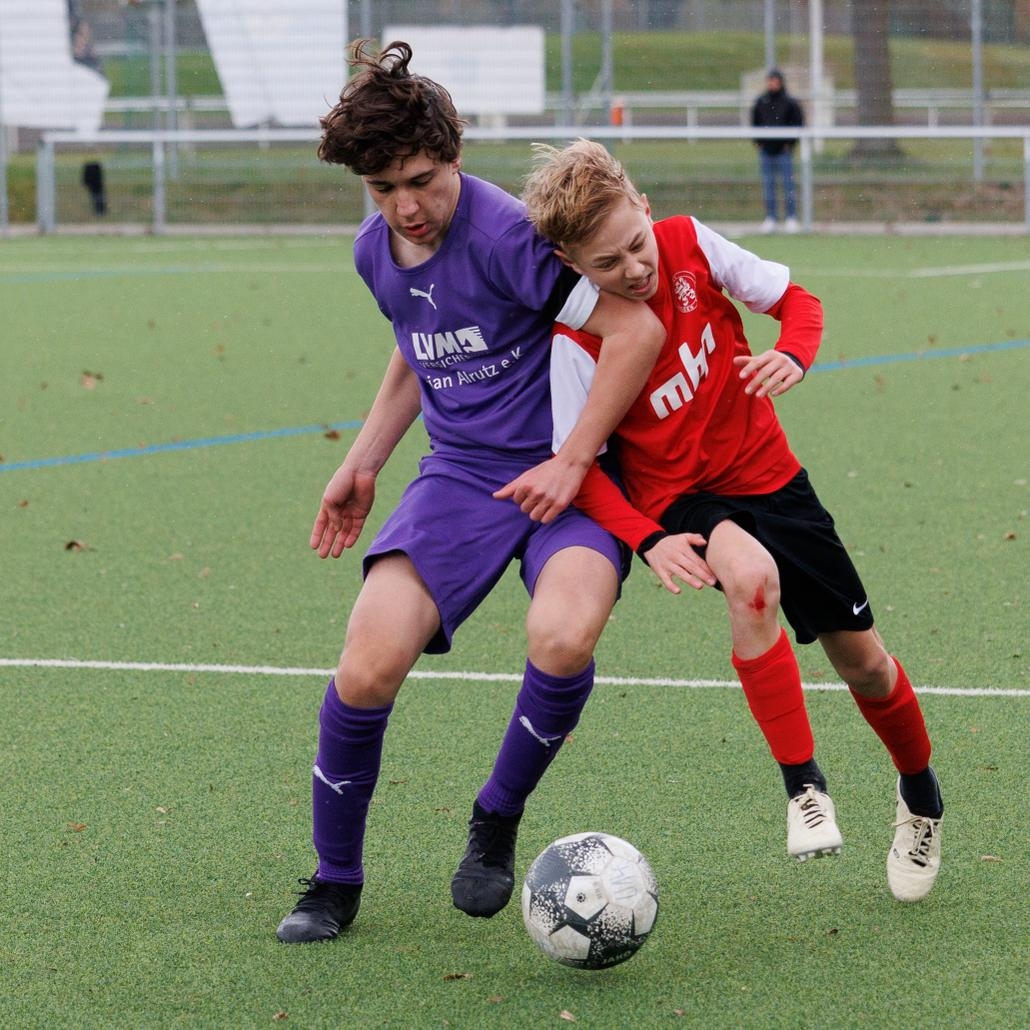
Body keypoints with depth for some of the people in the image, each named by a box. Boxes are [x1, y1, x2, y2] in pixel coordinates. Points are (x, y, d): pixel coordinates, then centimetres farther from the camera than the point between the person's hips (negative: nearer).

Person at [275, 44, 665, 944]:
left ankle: (497, 823, -5)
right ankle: (335, 882, 8)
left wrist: (571, 463, -17)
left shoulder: (506, 233, -19)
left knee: (563, 637, -35)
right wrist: (364, 463, 20)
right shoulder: (376, 251, 6)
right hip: (459, 474, 5)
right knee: (367, 668, -15)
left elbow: (636, 331, -20)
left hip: (562, 475, -5)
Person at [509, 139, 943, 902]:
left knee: (862, 661, 8)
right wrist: (646, 540, -32)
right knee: (750, 577, -39)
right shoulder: (577, 342, -21)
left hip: (768, 473, 4)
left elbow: (795, 299, -1)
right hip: (678, 499, -4)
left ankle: (921, 798, 39)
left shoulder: (688, 243, -13)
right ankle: (802, 784, -26)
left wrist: (793, 354, -24)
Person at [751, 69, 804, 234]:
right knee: (768, 185, 5)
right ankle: (770, 218, 9)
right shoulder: (760, 101, 8)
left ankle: (791, 218, 2)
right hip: (765, 150, 3)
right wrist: (757, 141, 5)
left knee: (787, 183, -2)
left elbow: (798, 123, 1)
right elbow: (754, 123, 16)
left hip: (783, 150, -3)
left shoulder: (789, 102, -1)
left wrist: (790, 143, -6)